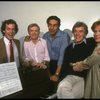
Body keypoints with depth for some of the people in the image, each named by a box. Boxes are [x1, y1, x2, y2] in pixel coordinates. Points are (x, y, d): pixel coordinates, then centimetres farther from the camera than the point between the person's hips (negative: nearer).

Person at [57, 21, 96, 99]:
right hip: (71, 76, 3)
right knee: (62, 87, -29)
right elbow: (65, 66, 17)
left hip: (86, 78, -3)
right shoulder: (69, 48, 15)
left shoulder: (92, 43, 5)